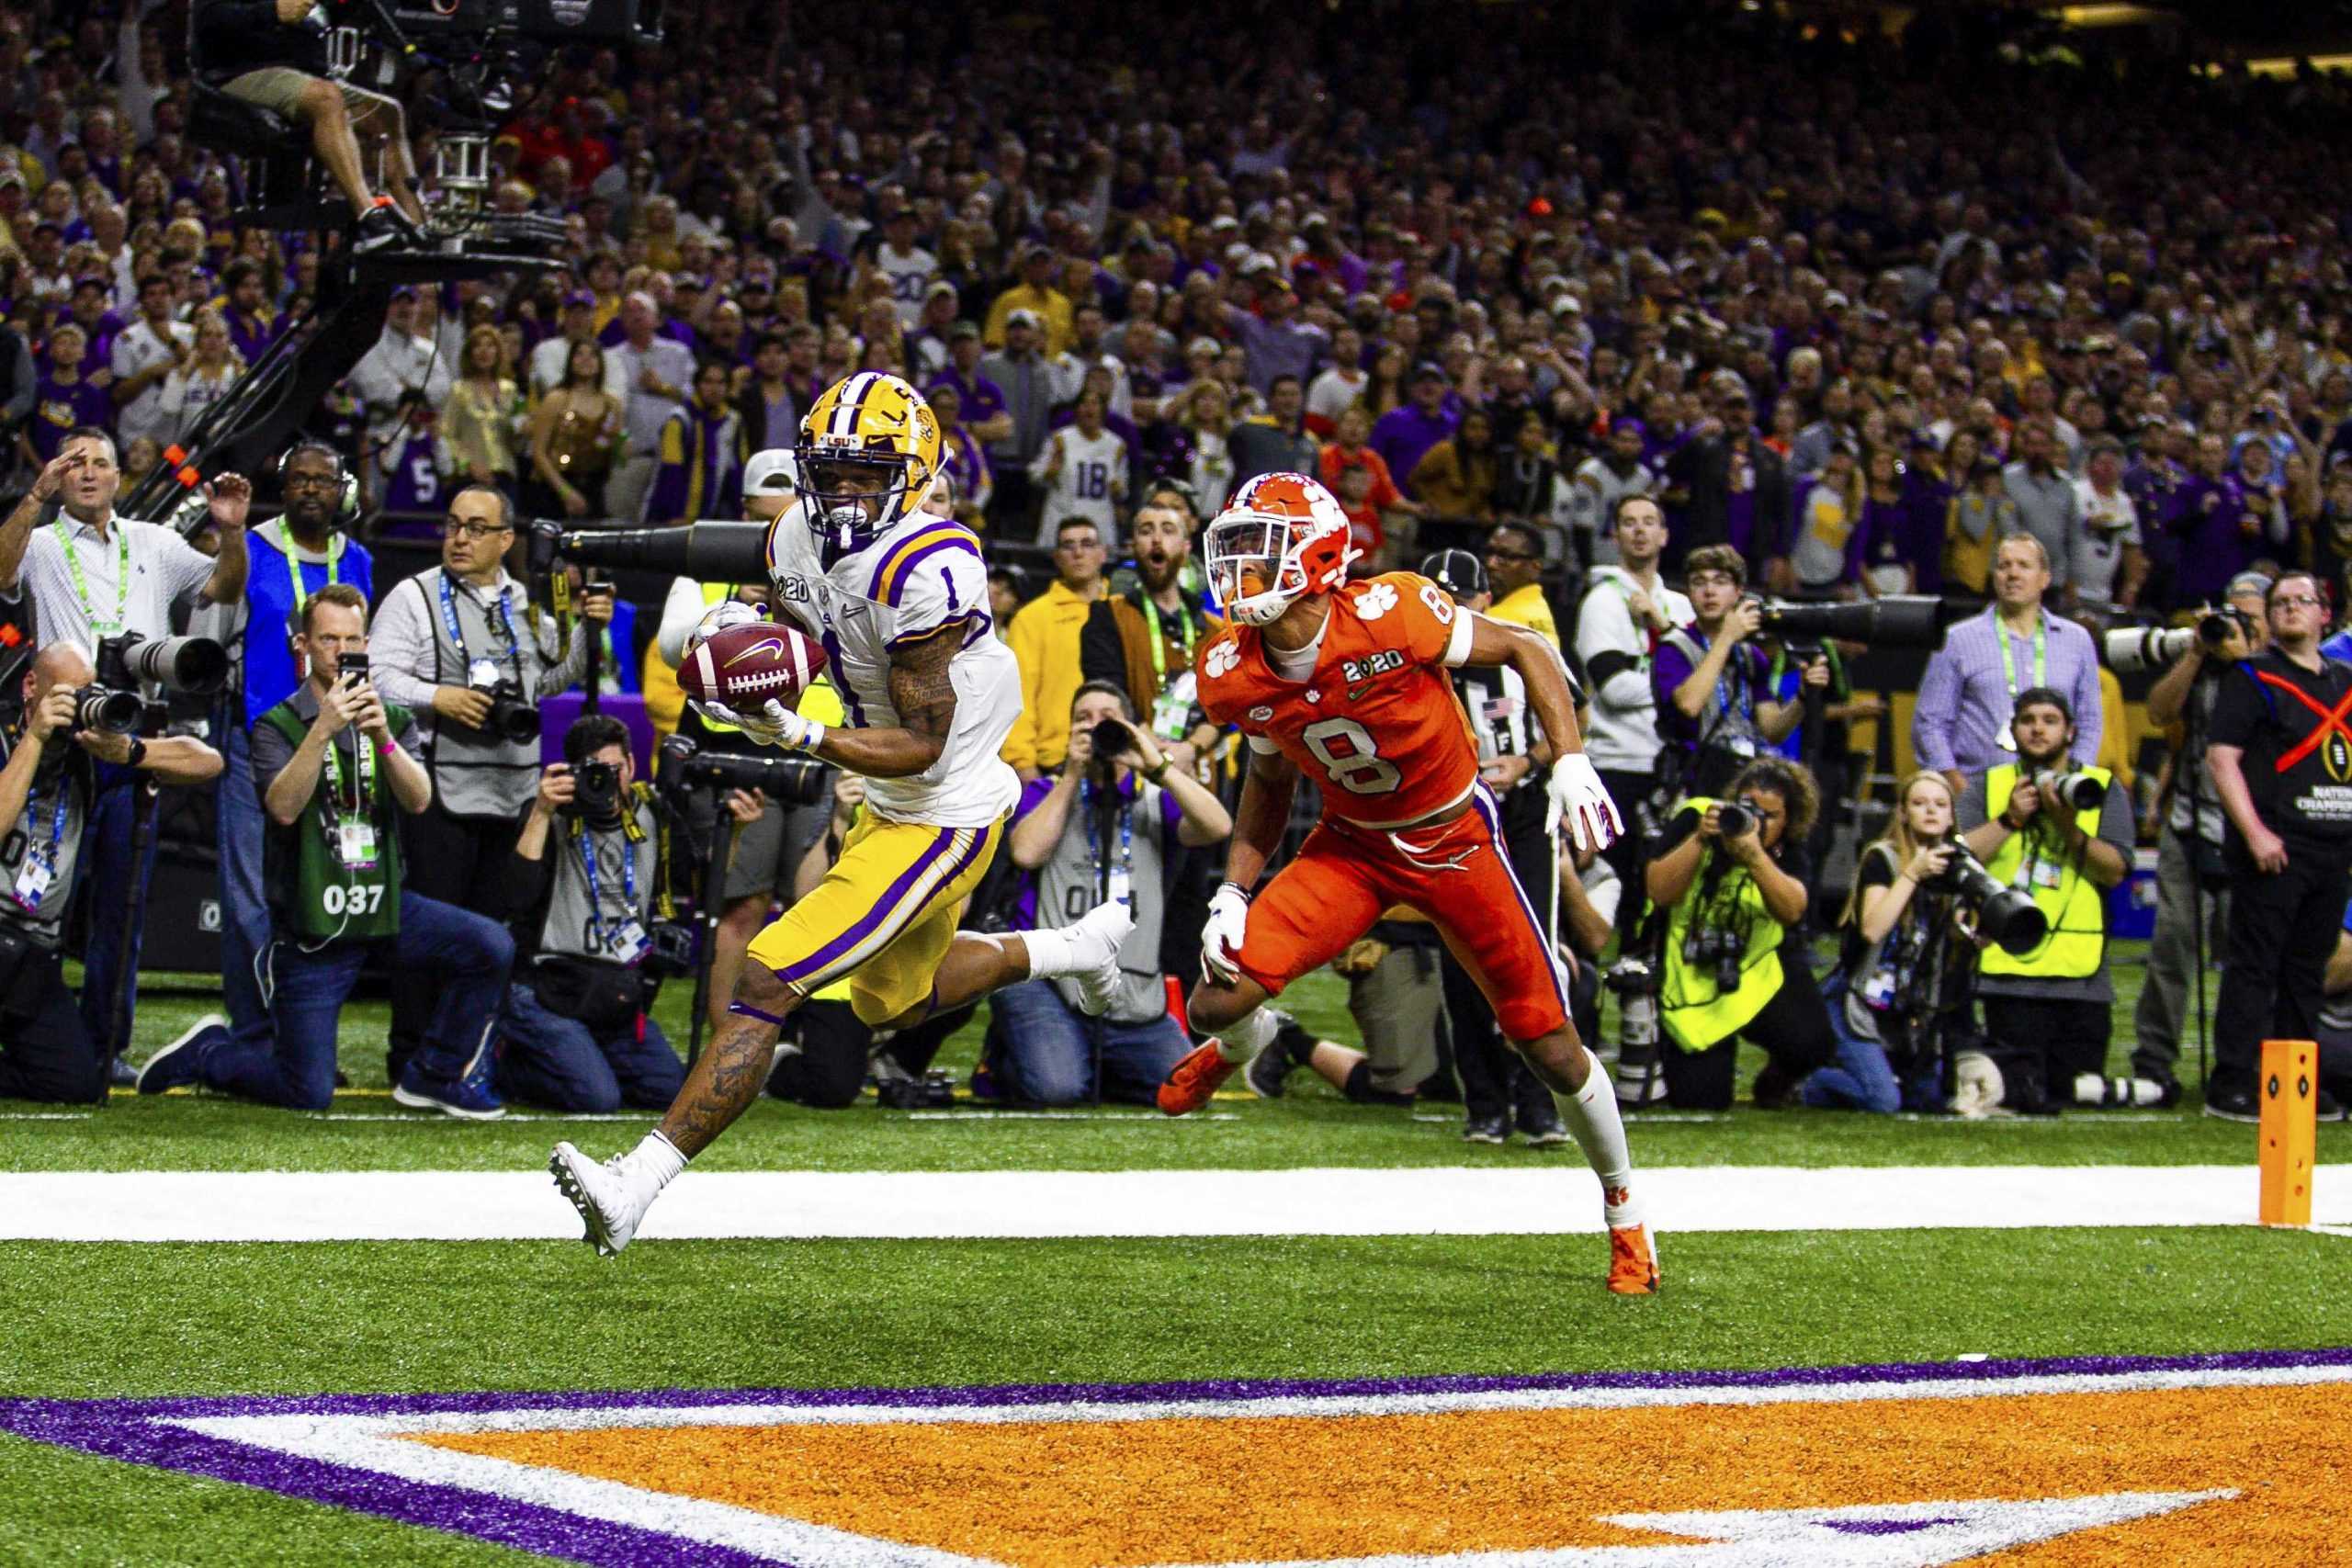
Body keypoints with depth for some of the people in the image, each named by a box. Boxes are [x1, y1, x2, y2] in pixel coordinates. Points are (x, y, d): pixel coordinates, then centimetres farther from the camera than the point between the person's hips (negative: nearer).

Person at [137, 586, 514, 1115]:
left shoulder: (394, 721, 9)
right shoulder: (278, 727, -1)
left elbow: (418, 799, -9)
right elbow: (284, 807, -20)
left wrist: (383, 738, -26)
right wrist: (323, 730, -29)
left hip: (388, 906, 4)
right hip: (312, 922, -4)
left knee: (491, 947, -21)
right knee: (308, 1092, -6)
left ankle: (434, 1077, -1)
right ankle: (205, 1055, 23)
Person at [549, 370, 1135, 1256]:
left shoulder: (929, 571, -28)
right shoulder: (801, 536, -3)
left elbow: (921, 745, -25)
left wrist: (802, 736, -36)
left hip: (941, 820, -10)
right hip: (888, 808, 10)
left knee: (766, 983, -17)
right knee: (895, 1002, 30)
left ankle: (637, 1185, -19)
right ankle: (1081, 946, 49)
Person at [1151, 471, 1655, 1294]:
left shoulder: (1389, 615, -28)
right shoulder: (1237, 676, -12)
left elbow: (1527, 649, -13)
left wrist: (1571, 763, -23)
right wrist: (1234, 892, 2)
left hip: (1455, 839, -3)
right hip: (1351, 845, 3)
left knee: (1551, 1048, 0)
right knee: (1217, 1001, -13)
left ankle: (1624, 1210, 25)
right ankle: (1239, 1044, 27)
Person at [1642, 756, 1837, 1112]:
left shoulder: (1787, 851, -6)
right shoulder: (1695, 817, -9)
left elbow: (1792, 909, -26)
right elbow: (1660, 892, -18)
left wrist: (1755, 856, -39)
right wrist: (1700, 839, -28)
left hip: (1761, 972, 1)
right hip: (1693, 975, -1)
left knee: (1809, 1043, -25)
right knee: (1699, 1099, -9)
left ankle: (1775, 1079, 14)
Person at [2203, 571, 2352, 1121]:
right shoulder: (2251, 679, -1)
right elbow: (2220, 757, -8)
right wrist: (2254, 832, -17)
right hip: (2274, 848, -6)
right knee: (2253, 965, -7)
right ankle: (2231, 1082, -7)